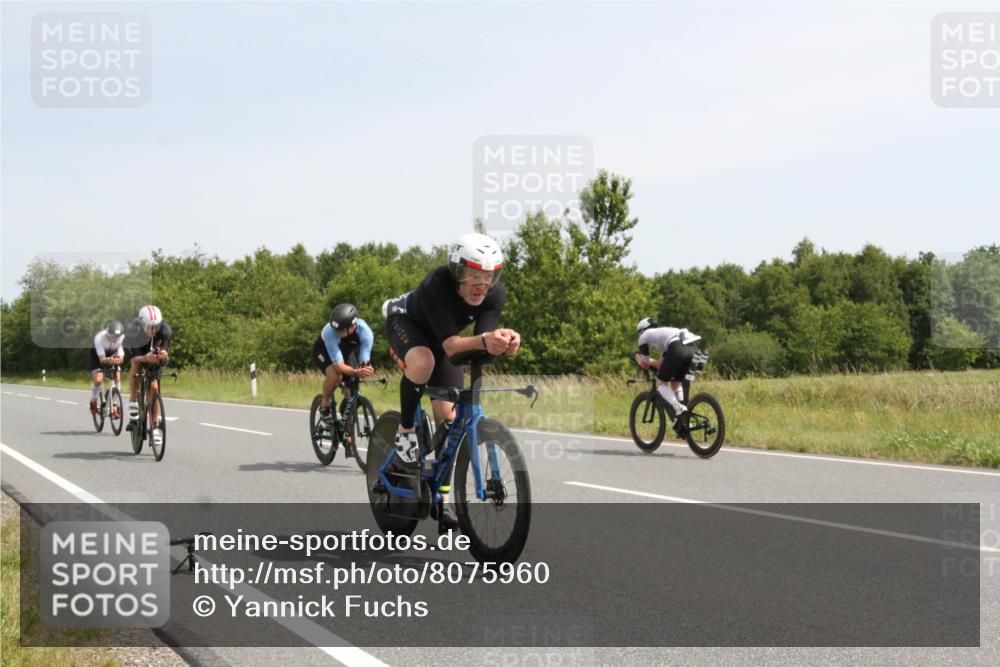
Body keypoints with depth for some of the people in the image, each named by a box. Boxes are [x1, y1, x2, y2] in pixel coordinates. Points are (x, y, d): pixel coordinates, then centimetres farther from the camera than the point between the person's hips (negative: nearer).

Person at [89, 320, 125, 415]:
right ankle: (93, 402, 6)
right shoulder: (99, 338, -37)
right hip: (97, 355, -3)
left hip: (112, 355, 3)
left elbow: (121, 357, -28)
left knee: (117, 378, -16)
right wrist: (109, 360, -60)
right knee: (98, 380, -21)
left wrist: (118, 360, -52)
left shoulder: (122, 338, -29)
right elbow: (102, 359, -37)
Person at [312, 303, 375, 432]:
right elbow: (338, 365, -45)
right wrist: (356, 372, -62)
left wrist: (366, 371, -56)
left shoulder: (364, 331, -35)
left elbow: (365, 362, -33)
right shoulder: (330, 332, -43)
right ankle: (325, 408, -7)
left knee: (350, 393, -6)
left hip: (347, 350, 3)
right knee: (334, 375, -33)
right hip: (324, 351, -3)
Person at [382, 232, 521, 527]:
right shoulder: (436, 285, -41)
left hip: (441, 338, 5)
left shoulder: (494, 293, -27)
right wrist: (484, 340, -65)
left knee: (448, 416, -4)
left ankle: (441, 497, 10)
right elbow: (450, 344, -46)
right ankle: (405, 431, -17)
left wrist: (502, 341, -57)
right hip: (405, 323, -5)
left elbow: (484, 338, -33)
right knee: (423, 361, -40)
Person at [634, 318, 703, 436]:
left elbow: (645, 364, 26)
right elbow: (661, 364, 41)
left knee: (661, 383, 9)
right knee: (676, 382, 24)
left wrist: (638, 359, 46)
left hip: (678, 349, -7)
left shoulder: (644, 336, 22)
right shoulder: (663, 332, 41)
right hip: (693, 347, 7)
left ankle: (678, 408, -16)